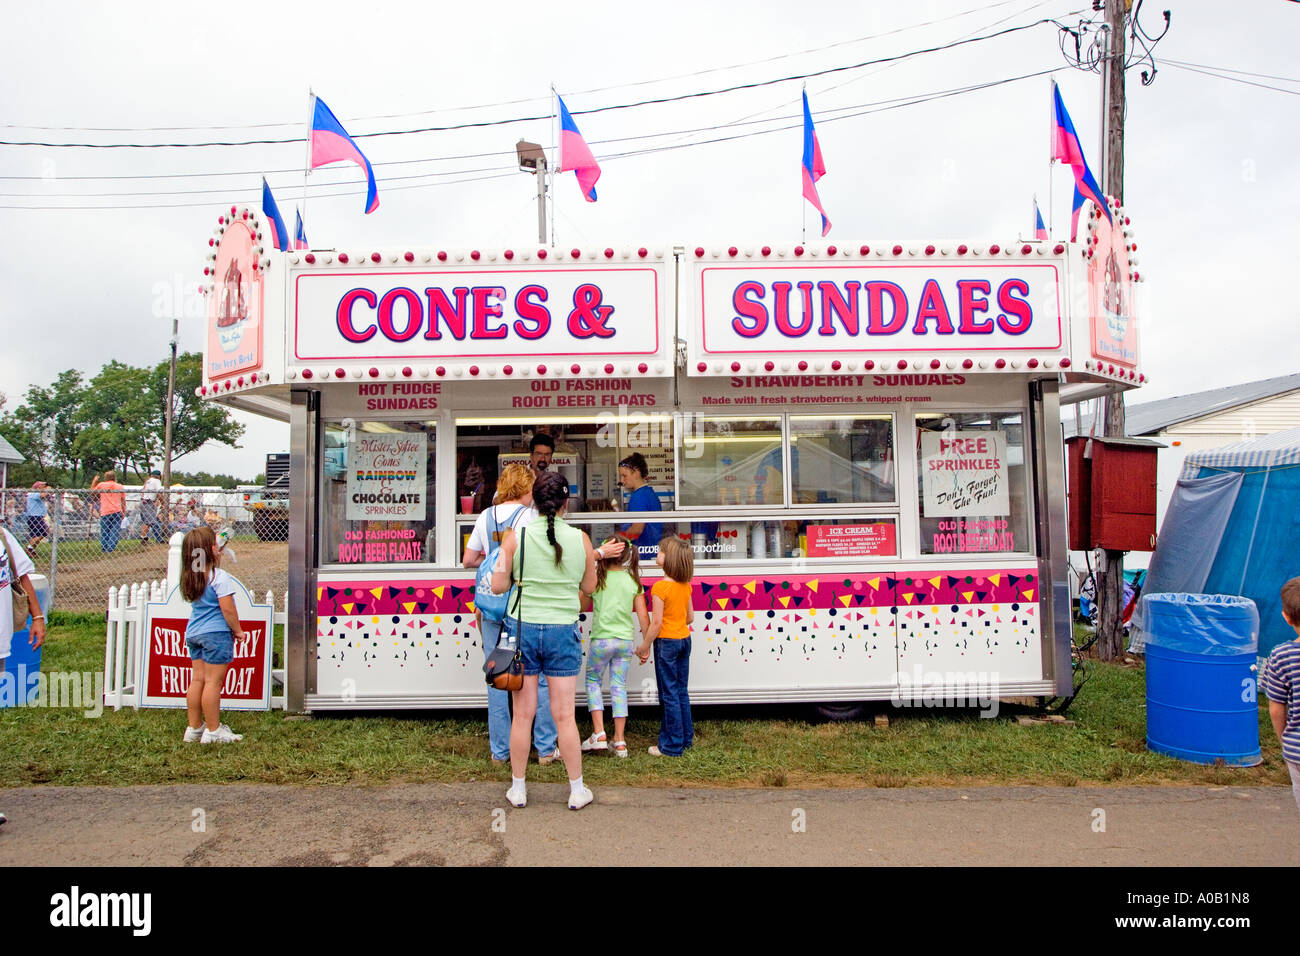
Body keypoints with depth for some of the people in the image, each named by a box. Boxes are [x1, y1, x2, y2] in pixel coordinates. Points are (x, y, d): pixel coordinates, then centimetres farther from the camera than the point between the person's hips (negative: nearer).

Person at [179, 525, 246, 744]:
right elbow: (227, 609, -16)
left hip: (193, 633, 8)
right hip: (215, 634, -8)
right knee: (213, 681, -2)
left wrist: (219, 556, 24)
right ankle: (213, 730, 5)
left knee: (198, 679, 14)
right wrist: (237, 630, -5)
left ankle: (194, 727, 21)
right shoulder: (220, 577, -16)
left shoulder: (191, 577, 6)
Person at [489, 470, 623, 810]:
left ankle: (518, 789, 21)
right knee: (564, 716, 8)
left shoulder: (516, 537, -7)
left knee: (523, 715, 9)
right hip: (563, 631, 0)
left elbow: (498, 587, -6)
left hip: (522, 628, 0)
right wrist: (597, 555, 20)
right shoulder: (580, 539, -4)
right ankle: (577, 791, 19)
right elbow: (589, 587, 6)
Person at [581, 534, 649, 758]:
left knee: (593, 682, 15)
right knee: (619, 687, 11)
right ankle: (619, 742, 13)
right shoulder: (633, 581, 1)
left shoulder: (598, 577, -8)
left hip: (601, 639, -3)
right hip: (625, 641, 3)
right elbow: (643, 617, 1)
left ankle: (598, 733, 5)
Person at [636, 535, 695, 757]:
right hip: (684, 639, 7)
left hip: (667, 642, -7)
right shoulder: (686, 585, 3)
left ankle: (672, 746, 7)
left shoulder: (660, 587, -19)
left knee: (669, 695, 1)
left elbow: (657, 623, -18)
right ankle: (686, 738, 25)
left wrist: (644, 646, -8)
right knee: (681, 692, 17)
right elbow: (690, 617, 10)